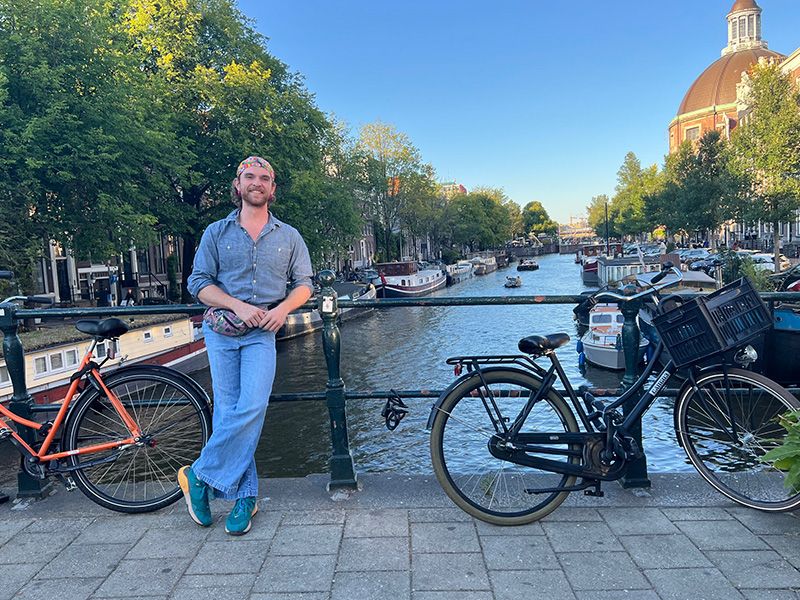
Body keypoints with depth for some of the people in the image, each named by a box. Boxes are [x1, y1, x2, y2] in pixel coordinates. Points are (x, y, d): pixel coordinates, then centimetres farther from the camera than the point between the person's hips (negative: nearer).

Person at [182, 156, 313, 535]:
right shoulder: (216, 233, 9)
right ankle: (245, 497, 9)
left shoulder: (289, 236, 12)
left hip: (263, 332, 0)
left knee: (252, 407, -15)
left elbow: (304, 284, 10)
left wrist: (283, 308, -10)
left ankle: (200, 475, 3)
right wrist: (238, 306, -13)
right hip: (221, 329, 0)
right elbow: (198, 283, 3)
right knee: (228, 411, -1)